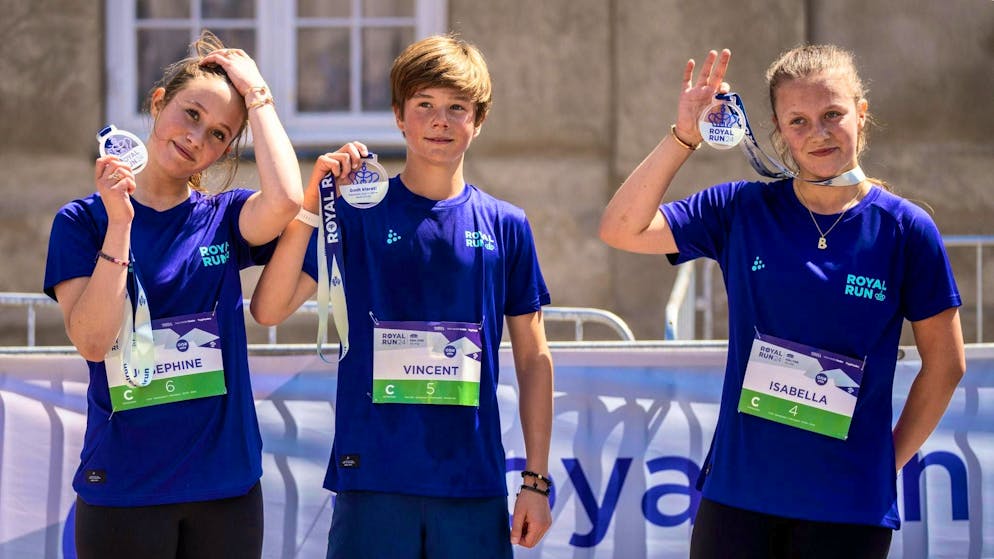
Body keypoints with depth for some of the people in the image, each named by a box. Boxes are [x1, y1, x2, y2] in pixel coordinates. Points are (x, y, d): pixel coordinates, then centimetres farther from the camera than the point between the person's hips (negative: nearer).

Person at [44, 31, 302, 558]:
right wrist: (119, 223, -18)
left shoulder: (225, 219, 4)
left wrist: (254, 92, -9)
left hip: (226, 483, 2)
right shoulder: (84, 220, 0)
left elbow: (285, 199, -19)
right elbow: (92, 341, -12)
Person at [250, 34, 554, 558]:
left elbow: (533, 359, 10)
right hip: (373, 479, -1)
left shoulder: (504, 225, 6)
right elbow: (269, 309, -8)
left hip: (474, 484, 1)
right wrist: (312, 201, -17)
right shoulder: (357, 213, 2)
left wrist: (536, 480, 5)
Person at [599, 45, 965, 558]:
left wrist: (890, 462, 4)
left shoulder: (905, 229, -4)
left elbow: (944, 365, 3)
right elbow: (621, 230, -6)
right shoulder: (742, 210, 2)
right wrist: (684, 136, -12)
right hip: (737, 493, 1)